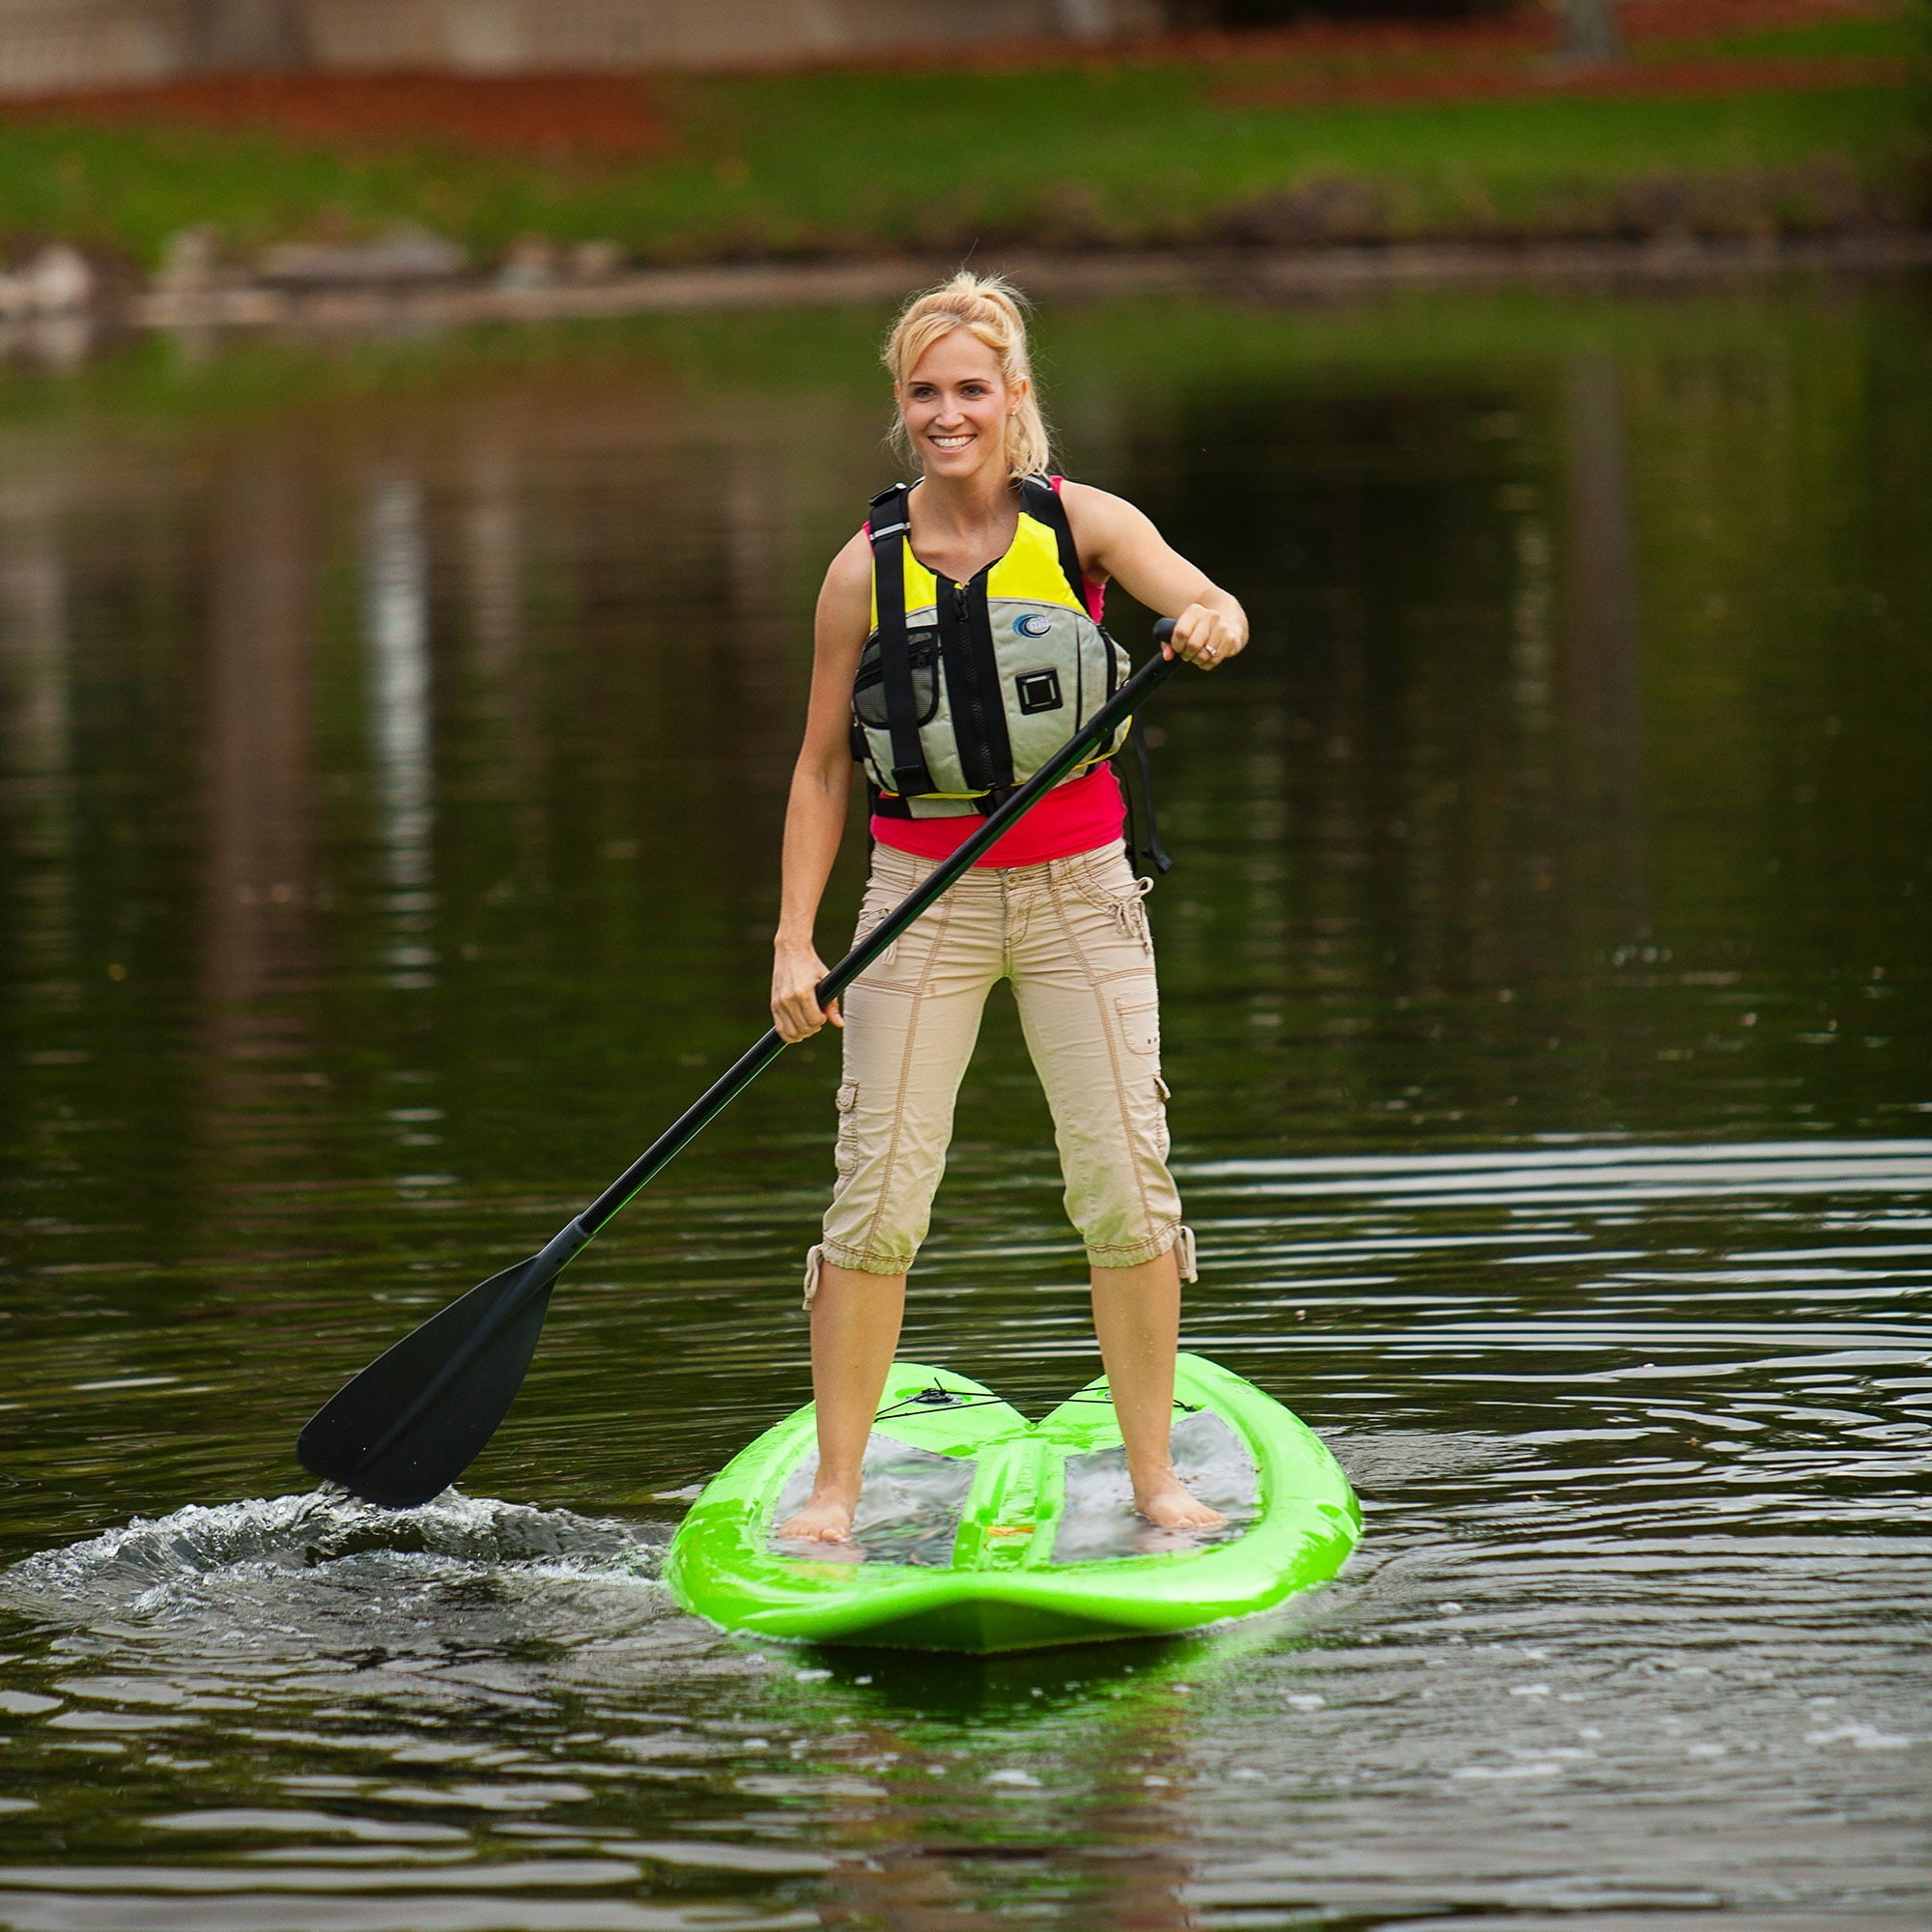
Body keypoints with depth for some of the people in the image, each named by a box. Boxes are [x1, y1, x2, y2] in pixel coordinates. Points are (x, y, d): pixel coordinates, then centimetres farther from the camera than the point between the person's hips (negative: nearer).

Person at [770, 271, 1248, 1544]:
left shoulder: (1082, 524, -3)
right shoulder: (869, 569, -2)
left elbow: (1204, 600, -19)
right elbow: (823, 764, 3)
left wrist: (1208, 624, -44)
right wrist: (796, 940, -4)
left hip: (1078, 889, 0)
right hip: (925, 901, 0)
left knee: (1125, 1179, -2)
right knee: (880, 1191, -5)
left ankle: (1154, 1477, 9)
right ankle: (835, 1489, 4)